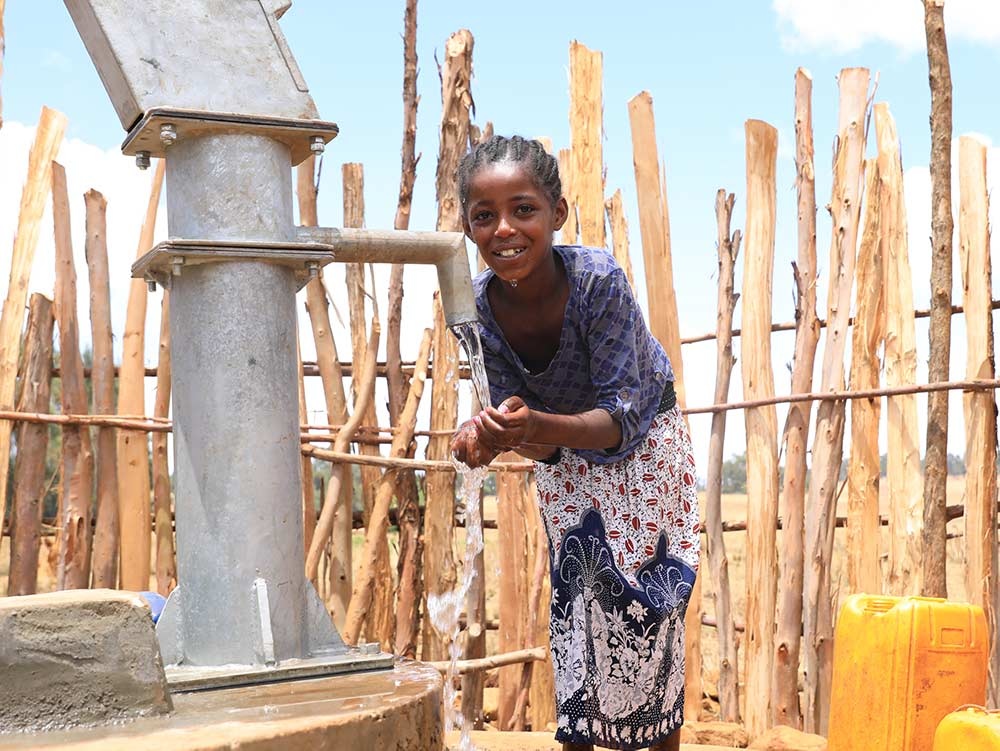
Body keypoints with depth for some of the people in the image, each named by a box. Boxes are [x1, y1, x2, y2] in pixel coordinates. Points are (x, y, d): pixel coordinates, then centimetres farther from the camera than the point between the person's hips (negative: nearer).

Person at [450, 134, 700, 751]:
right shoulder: (479, 309, -23)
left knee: (651, 601, -2)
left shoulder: (599, 279, -35)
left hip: (644, 440, -3)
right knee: (577, 604, 4)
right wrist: (493, 437, -42)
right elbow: (543, 445, -19)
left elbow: (622, 415, -34)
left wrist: (538, 425, -52)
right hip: (567, 457, 3)